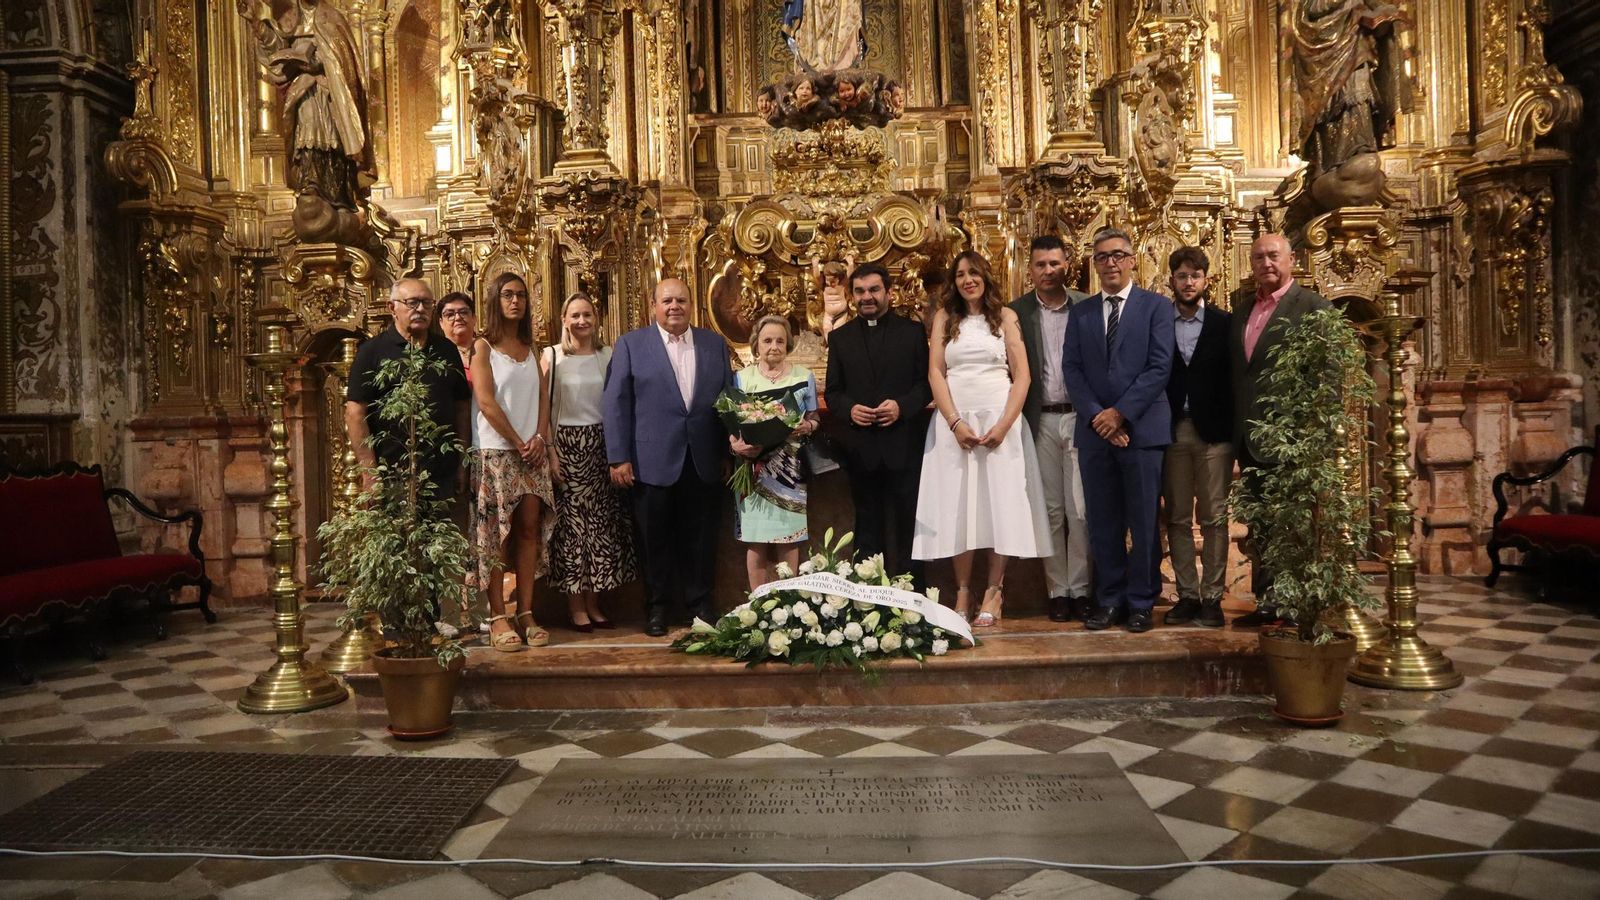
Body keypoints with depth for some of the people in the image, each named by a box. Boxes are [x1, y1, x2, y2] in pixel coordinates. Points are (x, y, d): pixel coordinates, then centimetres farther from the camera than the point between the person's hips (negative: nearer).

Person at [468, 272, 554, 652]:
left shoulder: (530, 349, 16)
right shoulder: (484, 347, 1)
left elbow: (542, 398, 12)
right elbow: (486, 403, -8)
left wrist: (539, 438, -5)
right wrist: (518, 444, -10)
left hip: (532, 451, 5)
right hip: (496, 450, -5)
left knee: (529, 528, 0)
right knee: (497, 531, -4)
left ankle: (525, 612, 4)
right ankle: (499, 617, -2)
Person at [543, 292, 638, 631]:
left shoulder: (609, 355, 8)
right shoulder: (552, 356, -1)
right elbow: (543, 408, -4)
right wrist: (550, 454, -11)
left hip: (602, 446, 4)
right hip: (567, 446, -3)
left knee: (602, 523, 5)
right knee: (572, 523, 0)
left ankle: (593, 603, 15)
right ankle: (576, 607, 8)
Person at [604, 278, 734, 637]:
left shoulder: (715, 344, 9)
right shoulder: (631, 344, 2)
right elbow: (616, 403, -2)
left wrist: (730, 452, 4)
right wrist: (618, 458, -8)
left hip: (703, 462, 2)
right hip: (653, 461, -2)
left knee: (700, 537, 10)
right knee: (655, 538, 8)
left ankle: (700, 602, 24)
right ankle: (656, 607, 22)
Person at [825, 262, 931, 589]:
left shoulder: (913, 331, 4)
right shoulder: (840, 337, 9)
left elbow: (927, 382, 1)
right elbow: (832, 391, 8)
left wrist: (902, 406, -16)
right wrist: (849, 409, -13)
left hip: (903, 444, -2)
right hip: (860, 447, 2)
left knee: (908, 522, 5)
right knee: (867, 525, 11)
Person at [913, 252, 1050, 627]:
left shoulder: (1005, 316, 7)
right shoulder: (944, 317, 10)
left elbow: (1022, 376, 2)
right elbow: (935, 373, 2)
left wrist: (1004, 424, -11)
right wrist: (955, 423, -10)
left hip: (999, 418, -1)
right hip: (954, 420, 1)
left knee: (1000, 503, -2)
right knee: (957, 506, 0)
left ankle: (994, 592, 6)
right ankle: (963, 592, 7)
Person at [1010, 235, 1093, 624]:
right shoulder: (1016, 311, 3)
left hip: (1080, 417, 0)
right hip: (1040, 422, 1)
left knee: (1080, 509, 2)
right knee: (1050, 510, 7)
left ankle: (1080, 588, 13)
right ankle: (1057, 590, 16)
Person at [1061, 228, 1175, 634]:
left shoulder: (1157, 306, 3)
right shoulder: (1080, 312, 13)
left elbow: (1160, 367, -6)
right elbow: (1071, 370, 5)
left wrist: (1121, 412, -12)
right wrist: (1096, 416, -9)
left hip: (1142, 428, -3)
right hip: (1094, 431, 3)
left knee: (1144, 522, 3)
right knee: (1103, 522, 7)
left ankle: (1141, 602, 13)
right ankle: (1110, 599, 17)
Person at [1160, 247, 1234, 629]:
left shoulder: (1224, 323, 4)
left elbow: (1233, 378, 1)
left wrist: (1233, 430, -7)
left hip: (1213, 431, -1)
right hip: (1171, 430, 1)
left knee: (1214, 518, 2)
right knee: (1177, 518, 6)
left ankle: (1212, 597, 8)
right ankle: (1187, 594, 13)